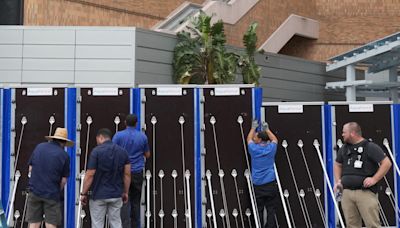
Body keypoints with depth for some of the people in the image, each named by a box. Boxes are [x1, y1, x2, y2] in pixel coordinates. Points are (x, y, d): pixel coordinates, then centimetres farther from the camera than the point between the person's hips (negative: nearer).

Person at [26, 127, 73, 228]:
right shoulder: (64, 155, -7)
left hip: (34, 191, 3)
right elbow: (63, 180, -3)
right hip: (52, 194, -3)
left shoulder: (39, 147, 4)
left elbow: (30, 168, 10)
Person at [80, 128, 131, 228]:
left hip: (99, 195, -4)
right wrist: (125, 192, 13)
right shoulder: (123, 151, 2)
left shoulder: (96, 151, -12)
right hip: (116, 195, 4)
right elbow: (127, 174, 3)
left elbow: (89, 175, -13)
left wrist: (83, 193, -4)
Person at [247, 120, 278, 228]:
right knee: (271, 210, 2)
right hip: (271, 183, 1)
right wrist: (267, 129, 34)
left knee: (258, 210, 5)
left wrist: (253, 128, 34)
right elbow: (275, 139, 24)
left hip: (257, 185, -1)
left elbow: (249, 139, 20)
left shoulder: (254, 149, -2)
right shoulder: (271, 148, 1)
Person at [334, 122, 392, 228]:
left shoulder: (370, 147, -3)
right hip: (346, 193, 5)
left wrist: (374, 179, -12)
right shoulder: (344, 149, 15)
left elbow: (387, 163, -6)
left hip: (366, 192, -5)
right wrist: (338, 181, 13)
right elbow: (337, 165, 28)